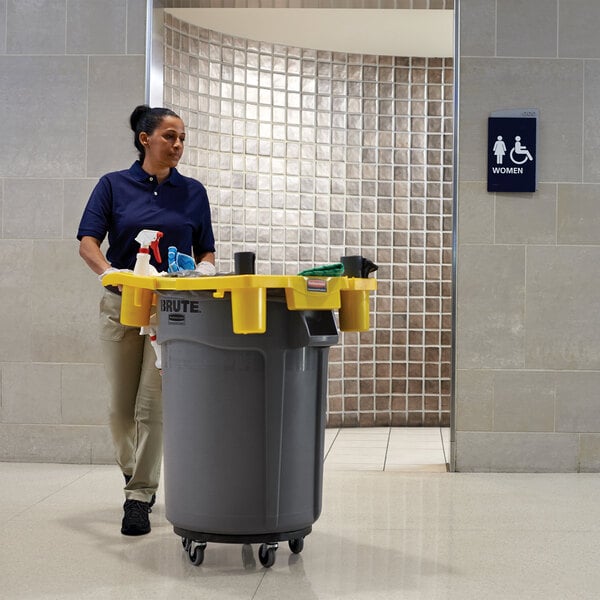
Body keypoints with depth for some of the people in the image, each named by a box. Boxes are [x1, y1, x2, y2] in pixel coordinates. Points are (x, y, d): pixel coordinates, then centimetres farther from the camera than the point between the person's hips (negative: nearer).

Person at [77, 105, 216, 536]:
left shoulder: (193, 192, 8)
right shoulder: (113, 185, 4)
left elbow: (206, 251, 11)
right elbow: (88, 242, -5)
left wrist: (204, 271, -12)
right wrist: (109, 272, -25)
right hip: (122, 305, 0)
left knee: (152, 405, -7)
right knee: (121, 405, 7)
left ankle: (139, 497, 2)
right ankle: (134, 473, 33)